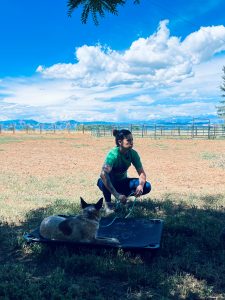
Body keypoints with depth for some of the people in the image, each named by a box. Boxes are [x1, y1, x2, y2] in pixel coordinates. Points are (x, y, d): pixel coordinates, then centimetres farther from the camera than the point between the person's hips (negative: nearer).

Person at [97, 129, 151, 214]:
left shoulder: (133, 153, -15)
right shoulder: (113, 154, -31)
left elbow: (141, 173, -12)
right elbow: (103, 174, -45)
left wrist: (141, 185, -35)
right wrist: (116, 195, -51)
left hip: (122, 182, 5)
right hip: (109, 183, -5)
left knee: (146, 187, -17)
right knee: (103, 180, -40)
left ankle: (124, 196, 6)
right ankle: (108, 203, -13)